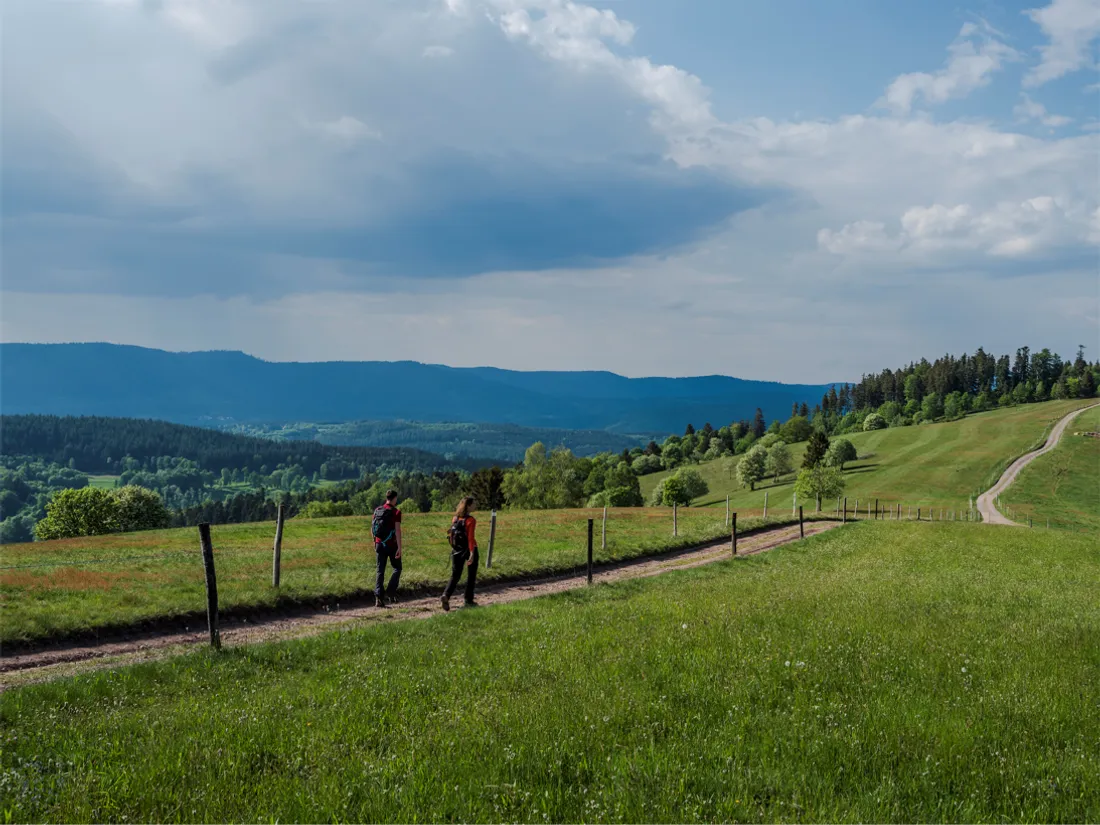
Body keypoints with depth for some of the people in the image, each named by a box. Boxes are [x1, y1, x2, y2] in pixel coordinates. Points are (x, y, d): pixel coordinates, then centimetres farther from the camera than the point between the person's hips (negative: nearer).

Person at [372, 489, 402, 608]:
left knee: (380, 571, 7)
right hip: (392, 545, -4)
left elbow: (372, 528, 10)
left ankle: (378, 598, -1)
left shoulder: (377, 510, 5)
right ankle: (390, 592, -1)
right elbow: (397, 530, -16)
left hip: (379, 544, 4)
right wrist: (399, 547, -16)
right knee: (397, 568, 14)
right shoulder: (396, 512, -11)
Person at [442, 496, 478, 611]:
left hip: (456, 550, 5)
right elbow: (470, 537, -21)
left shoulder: (455, 518, 4)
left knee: (455, 576, 6)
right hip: (469, 549, -5)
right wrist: (472, 554, -24)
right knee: (471, 576, 12)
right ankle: (469, 600, 17)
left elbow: (451, 534, 11)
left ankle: (446, 595, -17)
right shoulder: (470, 520, -15)